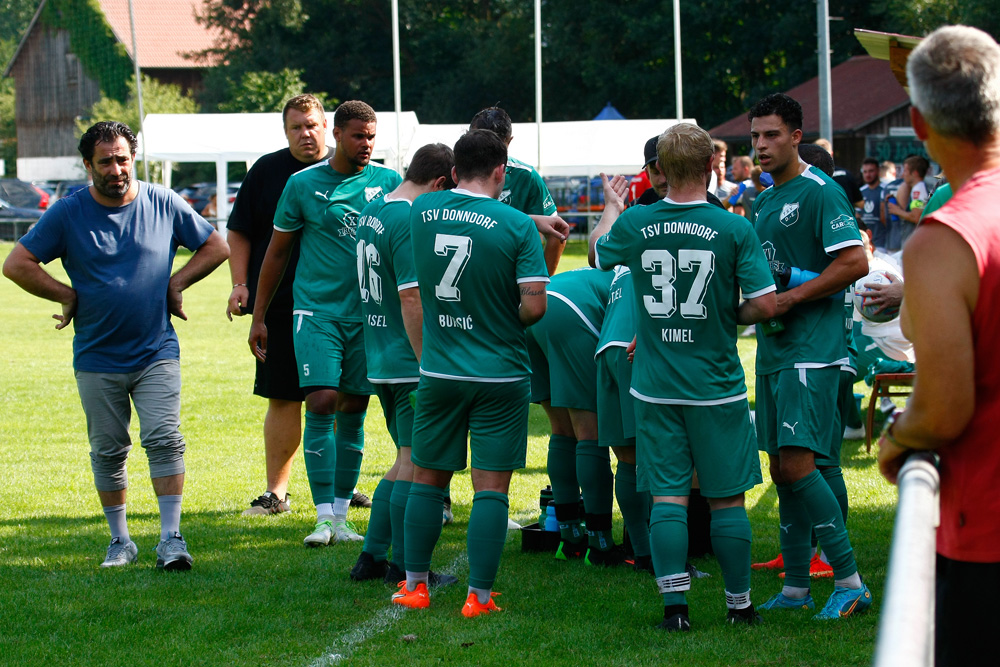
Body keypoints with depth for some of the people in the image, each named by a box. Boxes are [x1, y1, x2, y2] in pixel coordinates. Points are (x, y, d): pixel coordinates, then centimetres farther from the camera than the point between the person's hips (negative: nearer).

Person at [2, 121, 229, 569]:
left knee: (164, 439, -13)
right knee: (108, 451, 8)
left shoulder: (163, 205, 1)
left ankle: (171, 538, -11)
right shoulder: (68, 213, -3)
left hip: (157, 352, -1)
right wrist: (67, 296, -3)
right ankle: (120, 540, 20)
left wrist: (176, 283, 2)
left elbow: (216, 248, 11)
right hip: (97, 359, 1)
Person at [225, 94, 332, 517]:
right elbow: (239, 232, 11)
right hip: (280, 304, 0)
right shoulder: (266, 171, 6)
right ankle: (276, 492, 7)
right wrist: (240, 285, 0)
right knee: (283, 398, 1)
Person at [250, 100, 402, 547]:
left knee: (353, 410, 5)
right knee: (321, 402, -13)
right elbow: (277, 251, 9)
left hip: (368, 311, 2)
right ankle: (324, 517, -11)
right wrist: (258, 317, 9)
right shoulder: (303, 184, 2)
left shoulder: (388, 183, 5)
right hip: (316, 309, -2)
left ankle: (341, 513, 13)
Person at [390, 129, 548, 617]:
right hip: (500, 375, -3)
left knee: (427, 477, 16)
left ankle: (414, 585, 22)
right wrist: (509, 324, 6)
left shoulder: (422, 211, -1)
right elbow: (535, 305, -17)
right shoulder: (517, 226, -12)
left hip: (438, 371, 3)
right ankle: (479, 596, 2)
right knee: (491, 486, 2)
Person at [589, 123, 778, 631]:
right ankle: (739, 603, 16)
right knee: (727, 498, 8)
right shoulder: (734, 229, -11)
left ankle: (674, 604, -1)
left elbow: (597, 256, 18)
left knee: (667, 496, 5)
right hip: (717, 387, -2)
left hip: (656, 388, 2)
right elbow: (766, 304, -13)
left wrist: (611, 207, 36)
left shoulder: (634, 223, -4)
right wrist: (727, 317, 8)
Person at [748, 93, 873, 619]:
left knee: (798, 464, -15)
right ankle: (795, 587, 14)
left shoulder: (821, 192, -9)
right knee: (781, 469, 9)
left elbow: (854, 262, -17)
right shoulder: (762, 203, 18)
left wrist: (791, 298, -16)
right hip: (772, 350, 9)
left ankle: (850, 581, -9)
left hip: (811, 349, -9)